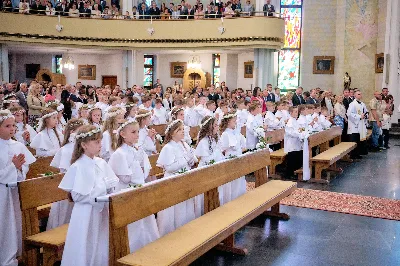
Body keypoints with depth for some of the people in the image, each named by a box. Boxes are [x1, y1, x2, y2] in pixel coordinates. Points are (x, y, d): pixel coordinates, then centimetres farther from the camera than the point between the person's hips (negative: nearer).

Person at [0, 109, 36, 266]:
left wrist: (19, 167, -15)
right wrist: (13, 166, -18)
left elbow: (25, 169, 4)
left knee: (17, 223, 10)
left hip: (17, 191, 4)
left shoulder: (19, 146, 4)